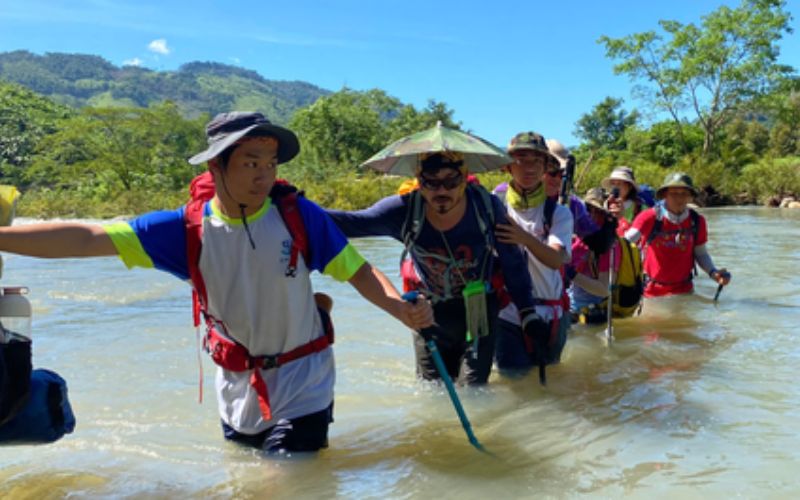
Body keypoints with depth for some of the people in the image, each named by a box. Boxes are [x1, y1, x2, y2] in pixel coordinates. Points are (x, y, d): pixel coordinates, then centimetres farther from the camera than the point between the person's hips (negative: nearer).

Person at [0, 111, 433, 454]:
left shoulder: (300, 216, -15)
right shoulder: (190, 228, -11)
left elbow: (357, 270, -10)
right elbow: (86, 239, -14)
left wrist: (400, 308, -28)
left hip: (301, 387, -3)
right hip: (237, 390, 3)